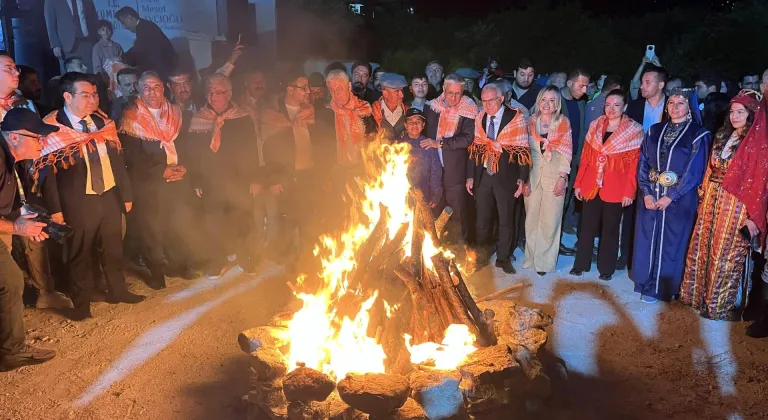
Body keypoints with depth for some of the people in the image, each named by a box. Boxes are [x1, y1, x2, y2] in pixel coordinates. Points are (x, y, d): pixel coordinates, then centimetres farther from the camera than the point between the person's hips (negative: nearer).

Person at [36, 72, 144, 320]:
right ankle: (82, 303, 27)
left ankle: (117, 290, 38)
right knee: (80, 254, 9)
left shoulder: (102, 122, 5)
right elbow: (46, 171, -11)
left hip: (109, 196, 5)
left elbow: (117, 159, 9)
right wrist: (54, 209, -13)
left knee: (113, 248, 18)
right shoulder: (51, 128, -11)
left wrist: (126, 193, 10)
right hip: (78, 203, -5)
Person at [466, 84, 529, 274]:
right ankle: (481, 254, 29)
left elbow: (523, 150, -7)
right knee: (483, 219, 13)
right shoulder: (479, 118, 5)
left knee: (507, 219, 9)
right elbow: (475, 148, 8)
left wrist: (522, 179, -10)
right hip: (482, 176, 3)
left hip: (506, 177, -3)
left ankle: (503, 257, 25)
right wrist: (470, 176, 5)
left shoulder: (516, 117, -8)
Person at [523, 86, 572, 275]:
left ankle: (545, 260, 9)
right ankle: (531, 257, 18)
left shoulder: (563, 123, 1)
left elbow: (566, 151, -1)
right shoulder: (531, 122, 6)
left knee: (550, 220, -1)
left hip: (554, 176, -2)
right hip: (532, 175, 2)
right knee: (531, 218, 6)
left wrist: (562, 177, -9)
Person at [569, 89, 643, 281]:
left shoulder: (635, 131, -5)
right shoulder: (595, 126, 6)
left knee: (610, 229, 9)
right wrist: (578, 183, 5)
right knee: (587, 226, 9)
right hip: (591, 186, 3)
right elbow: (585, 157, 7)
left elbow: (635, 164, -7)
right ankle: (581, 264, 22)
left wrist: (630, 192, -10)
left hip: (616, 189, -3)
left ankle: (606, 268, 22)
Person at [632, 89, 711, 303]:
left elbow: (694, 171, -9)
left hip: (679, 199, -4)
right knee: (646, 239, 9)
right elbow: (643, 163, 4)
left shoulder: (699, 135, -5)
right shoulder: (654, 131, 7)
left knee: (670, 242, 5)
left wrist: (671, 197, -14)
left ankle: (659, 288, 16)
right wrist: (646, 193, -8)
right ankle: (645, 283, 23)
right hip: (650, 195, 4)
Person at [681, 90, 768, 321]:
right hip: (713, 202, 6)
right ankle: (700, 296, 26)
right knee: (703, 249, 11)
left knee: (726, 255, 2)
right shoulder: (723, 136, 12)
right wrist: (704, 196, 10)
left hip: (736, 206, -6)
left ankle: (720, 304, 16)